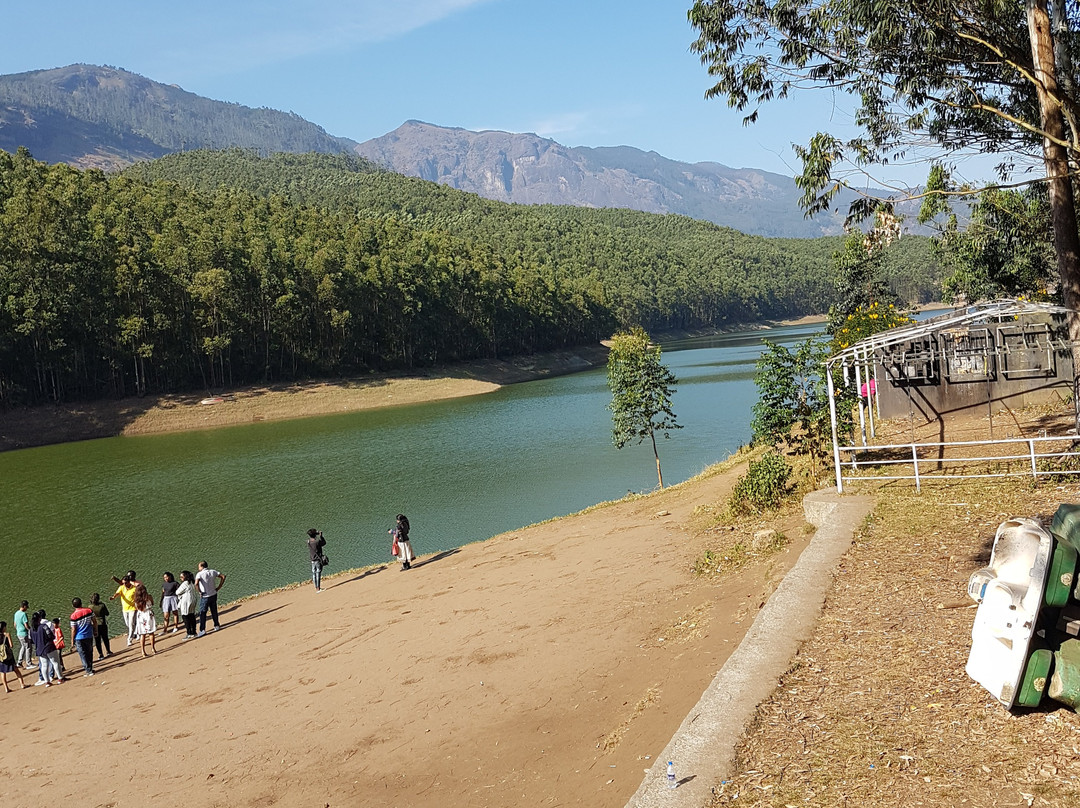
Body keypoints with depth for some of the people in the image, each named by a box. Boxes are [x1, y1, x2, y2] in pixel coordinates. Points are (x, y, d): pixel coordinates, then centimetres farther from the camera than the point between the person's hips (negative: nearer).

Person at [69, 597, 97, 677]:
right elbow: (95, 622, 2)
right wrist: (95, 631, 18)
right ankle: (90, 668, 28)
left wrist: (72, 640, -3)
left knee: (83, 654, 6)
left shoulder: (73, 616, -15)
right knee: (89, 653, 18)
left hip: (79, 638, -4)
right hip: (89, 636, 4)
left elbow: (73, 630, -13)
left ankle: (88, 670, 7)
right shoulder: (89, 611, -6)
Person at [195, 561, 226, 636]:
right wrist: (218, 587, 4)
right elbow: (223, 576, 2)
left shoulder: (199, 574, -12)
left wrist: (199, 592, -14)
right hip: (213, 595, 5)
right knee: (214, 611, 19)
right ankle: (216, 625, 30)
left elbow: (196, 583, -29)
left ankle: (202, 630, -4)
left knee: (202, 613, 0)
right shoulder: (213, 572, 2)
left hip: (204, 596, -5)